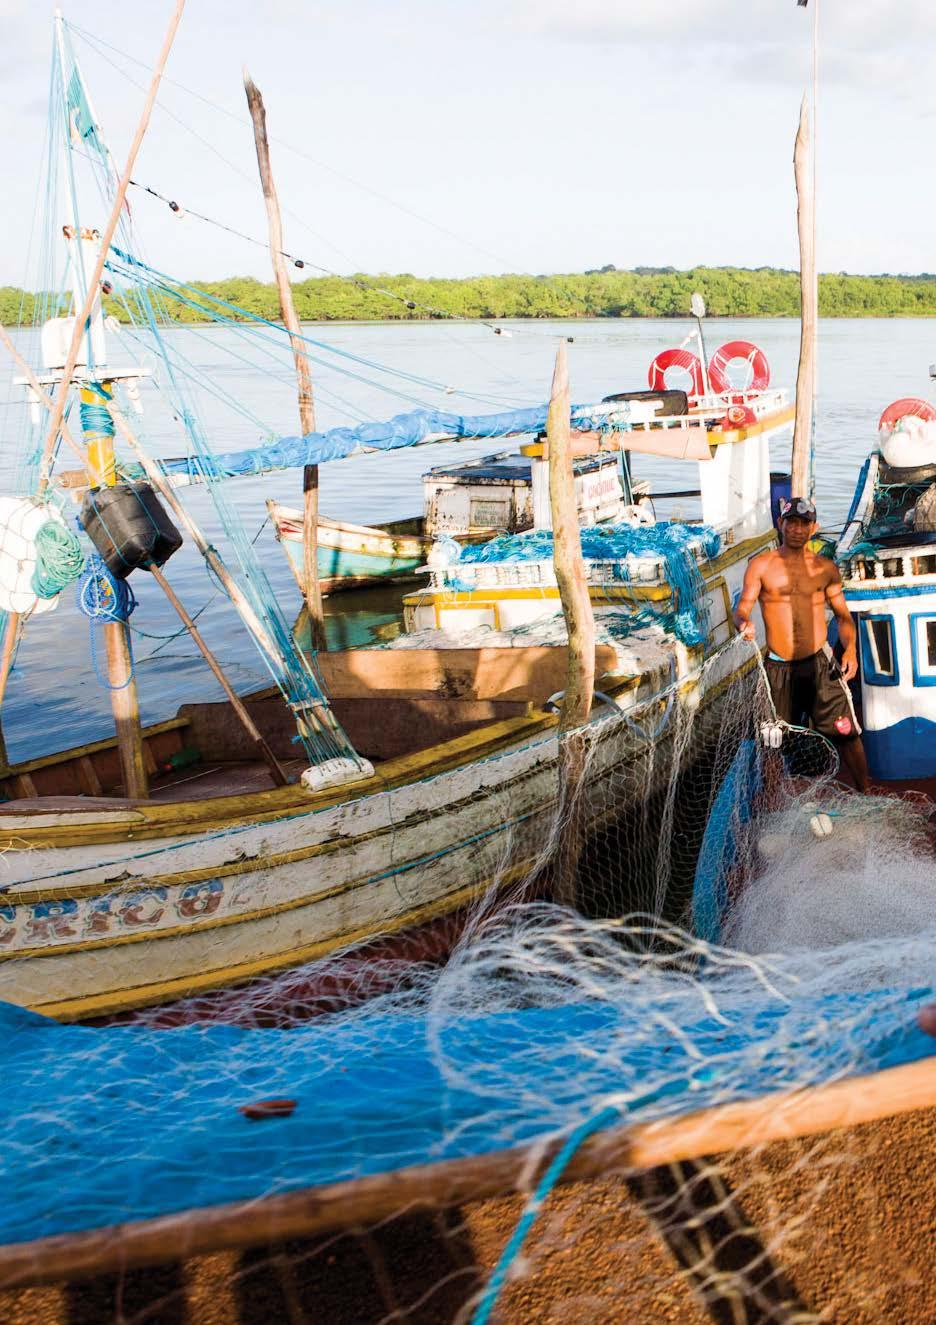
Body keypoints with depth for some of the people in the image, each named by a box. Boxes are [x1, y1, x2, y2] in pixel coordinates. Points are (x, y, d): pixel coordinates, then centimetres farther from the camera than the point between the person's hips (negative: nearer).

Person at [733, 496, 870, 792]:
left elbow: (842, 614, 10)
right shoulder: (761, 565, 3)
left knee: (846, 732, -8)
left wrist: (850, 648, -7)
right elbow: (742, 609, -3)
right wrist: (744, 624, -27)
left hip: (820, 663, 0)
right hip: (778, 667, 0)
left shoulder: (825, 567, 7)